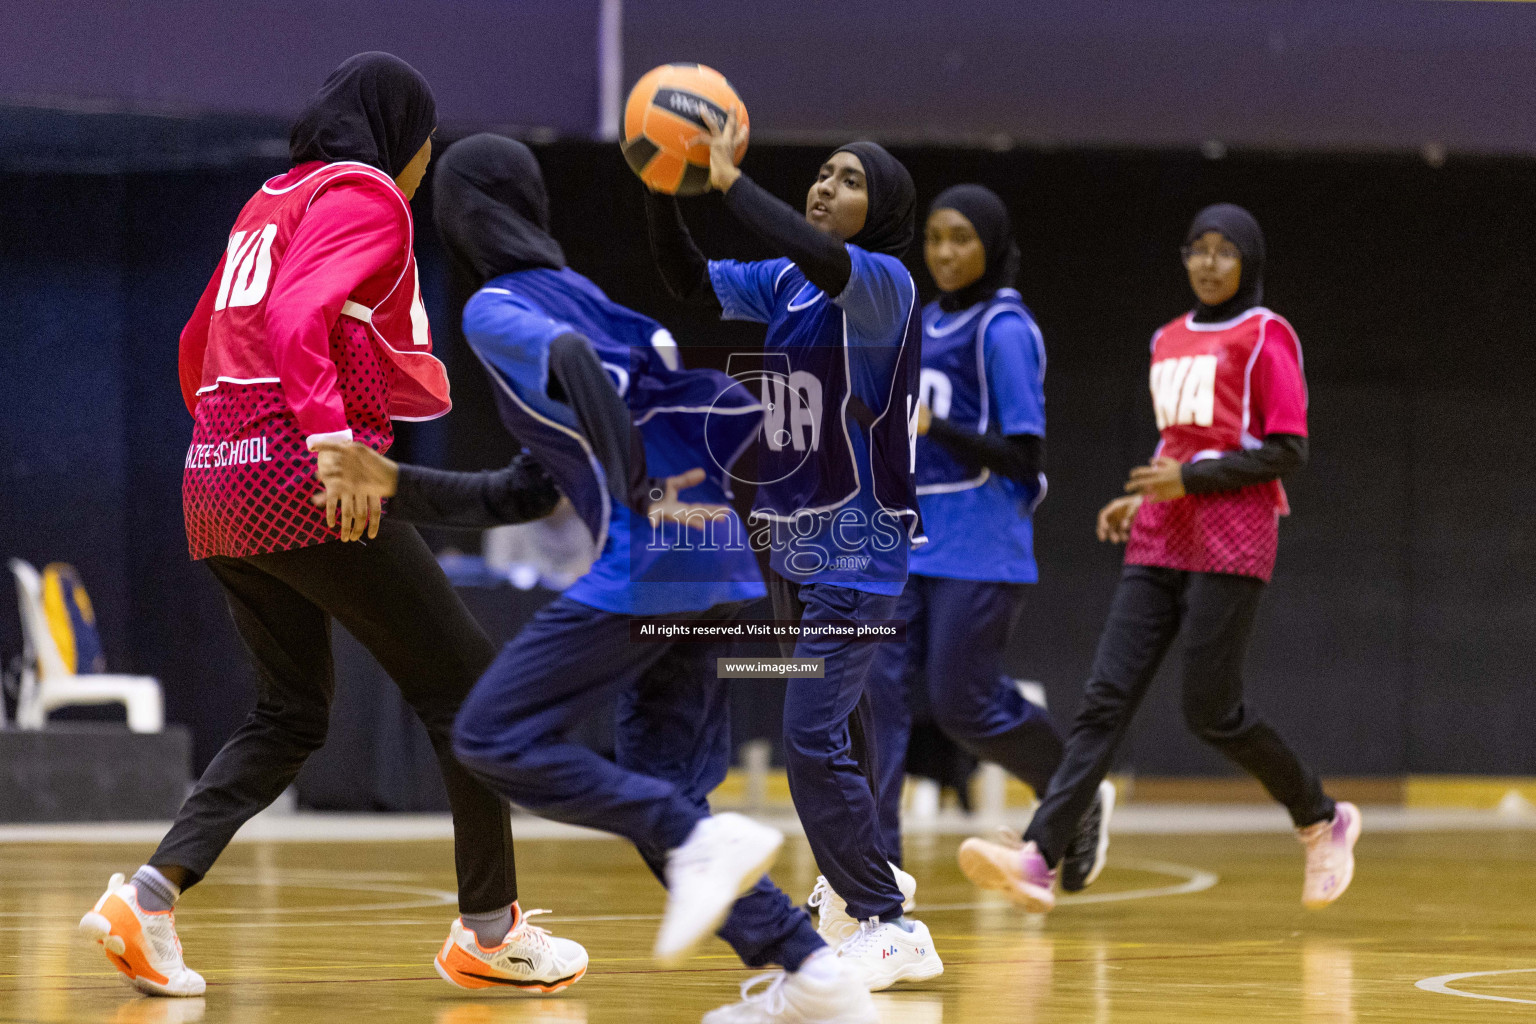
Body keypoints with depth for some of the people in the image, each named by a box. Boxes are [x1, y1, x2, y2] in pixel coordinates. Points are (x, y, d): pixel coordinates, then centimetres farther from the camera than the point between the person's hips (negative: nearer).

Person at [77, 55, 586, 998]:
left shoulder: (273, 201, 22)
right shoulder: (365, 196, -4)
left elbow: (197, 345, 28)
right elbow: (299, 314, -21)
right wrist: (330, 436, -32)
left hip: (216, 485, 9)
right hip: (305, 487, -9)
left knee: (292, 715, 17)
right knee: (467, 684, 2)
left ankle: (149, 894, -1)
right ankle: (492, 929, 6)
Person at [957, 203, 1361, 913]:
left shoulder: (1266, 336, -3)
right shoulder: (1169, 341, 19)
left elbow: (1287, 452, -8)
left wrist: (1192, 477, -14)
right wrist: (1143, 500, 12)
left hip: (1229, 547, -6)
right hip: (1159, 545, 6)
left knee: (1211, 711, -7)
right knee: (1106, 698, -7)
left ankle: (1322, 821, 17)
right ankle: (1038, 861, -19)